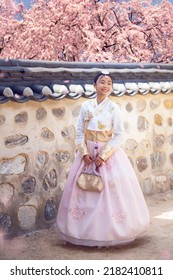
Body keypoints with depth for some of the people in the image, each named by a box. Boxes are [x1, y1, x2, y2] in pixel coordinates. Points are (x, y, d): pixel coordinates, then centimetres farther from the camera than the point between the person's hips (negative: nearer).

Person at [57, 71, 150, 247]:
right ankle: (86, 230, 18)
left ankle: (109, 232, 12)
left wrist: (103, 155, -15)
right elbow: (79, 132, 3)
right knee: (84, 191, 5)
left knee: (110, 191, -1)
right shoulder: (86, 106, 2)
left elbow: (119, 136, -9)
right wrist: (84, 152, -9)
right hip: (88, 153, 3)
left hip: (108, 154, -3)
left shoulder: (114, 108, -6)